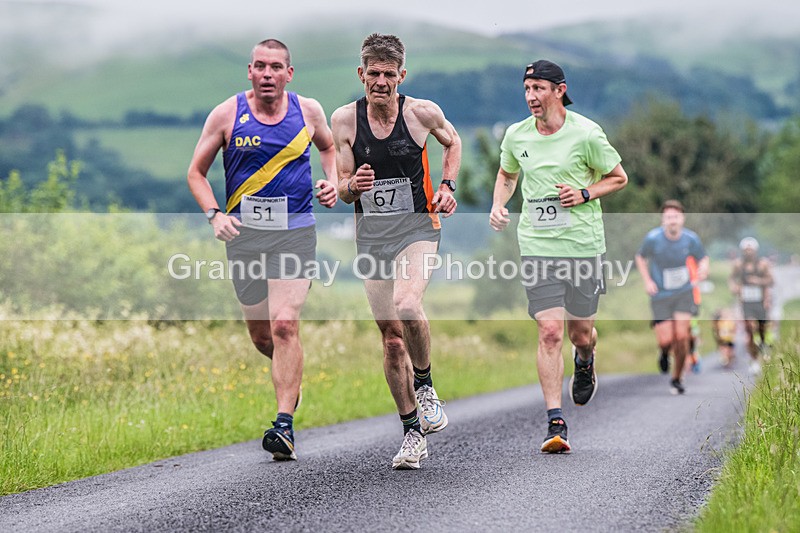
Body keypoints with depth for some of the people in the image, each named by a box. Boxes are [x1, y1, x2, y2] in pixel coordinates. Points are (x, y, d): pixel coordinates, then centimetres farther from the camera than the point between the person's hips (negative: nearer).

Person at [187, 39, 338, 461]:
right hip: (244, 233, 1)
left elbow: (329, 147, 24)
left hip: (294, 232, -1)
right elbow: (196, 173, 6)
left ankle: (284, 427, -17)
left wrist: (332, 183, 5)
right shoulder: (227, 114, -1)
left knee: (285, 325, -17)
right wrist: (214, 215, -9)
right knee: (260, 335, 9)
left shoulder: (308, 111, 2)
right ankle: (290, 378, 44)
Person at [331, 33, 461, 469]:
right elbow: (342, 189, 1)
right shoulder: (344, 120, -3)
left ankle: (424, 385, -2)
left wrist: (447, 186, 3)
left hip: (417, 228, -2)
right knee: (391, 335, 4)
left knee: (406, 305, -29)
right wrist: (353, 186, -22)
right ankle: (412, 431, 16)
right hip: (371, 234, 2)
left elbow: (452, 142, 17)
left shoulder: (423, 113, -5)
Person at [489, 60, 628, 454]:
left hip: (582, 244, -1)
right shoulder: (516, 135, 4)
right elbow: (506, 174, 23)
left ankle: (585, 362, 48)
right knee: (549, 332, -11)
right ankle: (556, 424, -9)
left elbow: (618, 177, 6)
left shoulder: (586, 133, -6)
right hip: (536, 246, 1)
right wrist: (498, 206, 5)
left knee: (580, 333, 9)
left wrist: (584, 193, -11)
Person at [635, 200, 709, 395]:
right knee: (666, 340, -8)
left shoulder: (691, 239, -10)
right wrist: (647, 281, -7)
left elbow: (703, 258, 8)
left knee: (682, 336, -10)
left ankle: (677, 378, 11)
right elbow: (641, 258, 5)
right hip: (660, 295, -1)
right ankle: (664, 353, 33)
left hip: (684, 293, 1)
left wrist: (703, 269, -16)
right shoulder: (653, 238, -14)